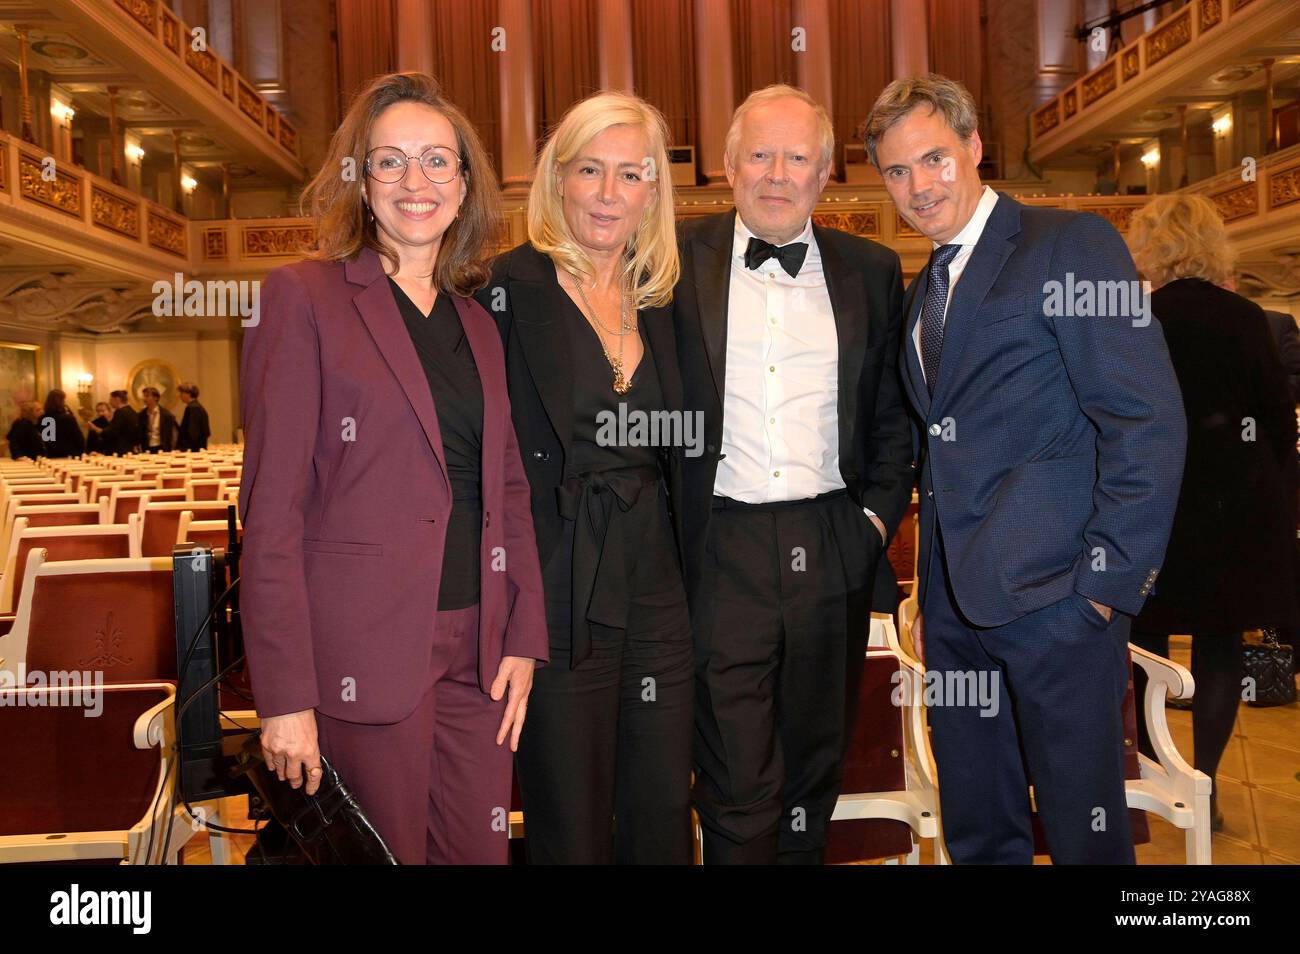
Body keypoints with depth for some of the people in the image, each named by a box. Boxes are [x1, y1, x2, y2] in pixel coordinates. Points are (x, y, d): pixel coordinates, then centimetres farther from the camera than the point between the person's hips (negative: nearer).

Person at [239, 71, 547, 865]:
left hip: (478, 650, 5)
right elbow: (272, 507, -9)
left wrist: (524, 638, 4)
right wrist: (286, 695, -13)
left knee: (480, 850, 12)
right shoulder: (304, 297, -5)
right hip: (365, 653, -5)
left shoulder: (478, 322, 13)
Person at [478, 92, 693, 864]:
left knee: (663, 819, 15)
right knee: (571, 831, 9)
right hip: (559, 596, -5)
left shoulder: (660, 299, 10)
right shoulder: (513, 287, -7)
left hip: (658, 589, 5)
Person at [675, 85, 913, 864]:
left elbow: (895, 412, 13)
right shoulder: (680, 260, 2)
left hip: (833, 552, 3)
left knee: (816, 770, 17)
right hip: (721, 553, -2)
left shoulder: (872, 270, 8)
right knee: (737, 783, 1)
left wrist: (879, 514, 2)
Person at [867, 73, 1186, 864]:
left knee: (1083, 828, 5)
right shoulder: (925, 289, 17)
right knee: (976, 830, 17)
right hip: (956, 604, 7)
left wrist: (1108, 581, -15)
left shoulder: (1072, 244, -5)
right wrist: (932, 594, 13)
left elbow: (1149, 420, -12)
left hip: (1055, 594, -7)